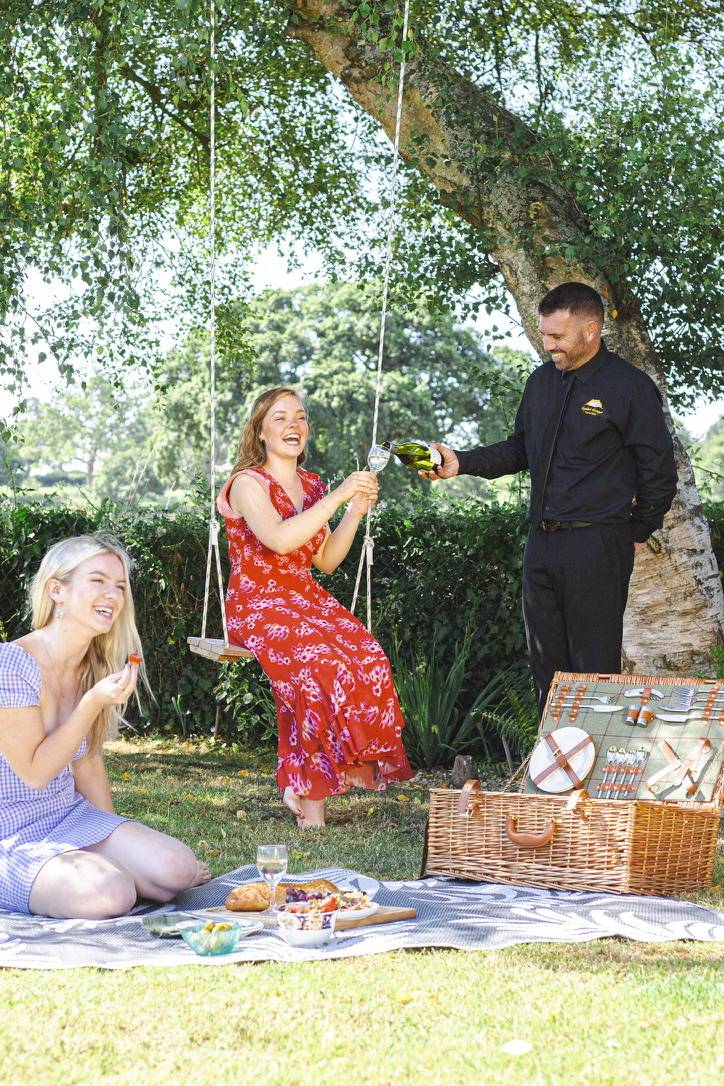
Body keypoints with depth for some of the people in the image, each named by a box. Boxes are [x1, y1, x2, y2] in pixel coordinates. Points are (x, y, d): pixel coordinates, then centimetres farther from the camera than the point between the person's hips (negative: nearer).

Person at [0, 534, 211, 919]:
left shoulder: (94, 669, 5)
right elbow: (34, 773, -17)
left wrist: (116, 842, 14)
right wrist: (93, 704, -24)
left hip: (70, 818, 6)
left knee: (178, 868, -16)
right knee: (111, 894, -28)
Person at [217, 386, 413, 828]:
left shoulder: (312, 486, 17)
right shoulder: (249, 483, -5)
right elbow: (279, 539, -24)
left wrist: (356, 512, 5)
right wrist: (337, 497, -23)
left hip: (308, 600, 6)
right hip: (258, 606, -6)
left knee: (370, 656, -24)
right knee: (322, 663, -35)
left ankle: (305, 784, -19)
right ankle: (309, 789, -22)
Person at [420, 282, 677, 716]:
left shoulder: (631, 387, -9)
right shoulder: (542, 380, 12)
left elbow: (659, 473, -4)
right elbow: (519, 449, 19)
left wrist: (635, 534, -1)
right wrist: (461, 463, 6)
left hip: (597, 546, -7)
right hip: (543, 542, 7)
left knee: (593, 666, -4)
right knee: (546, 663, 12)